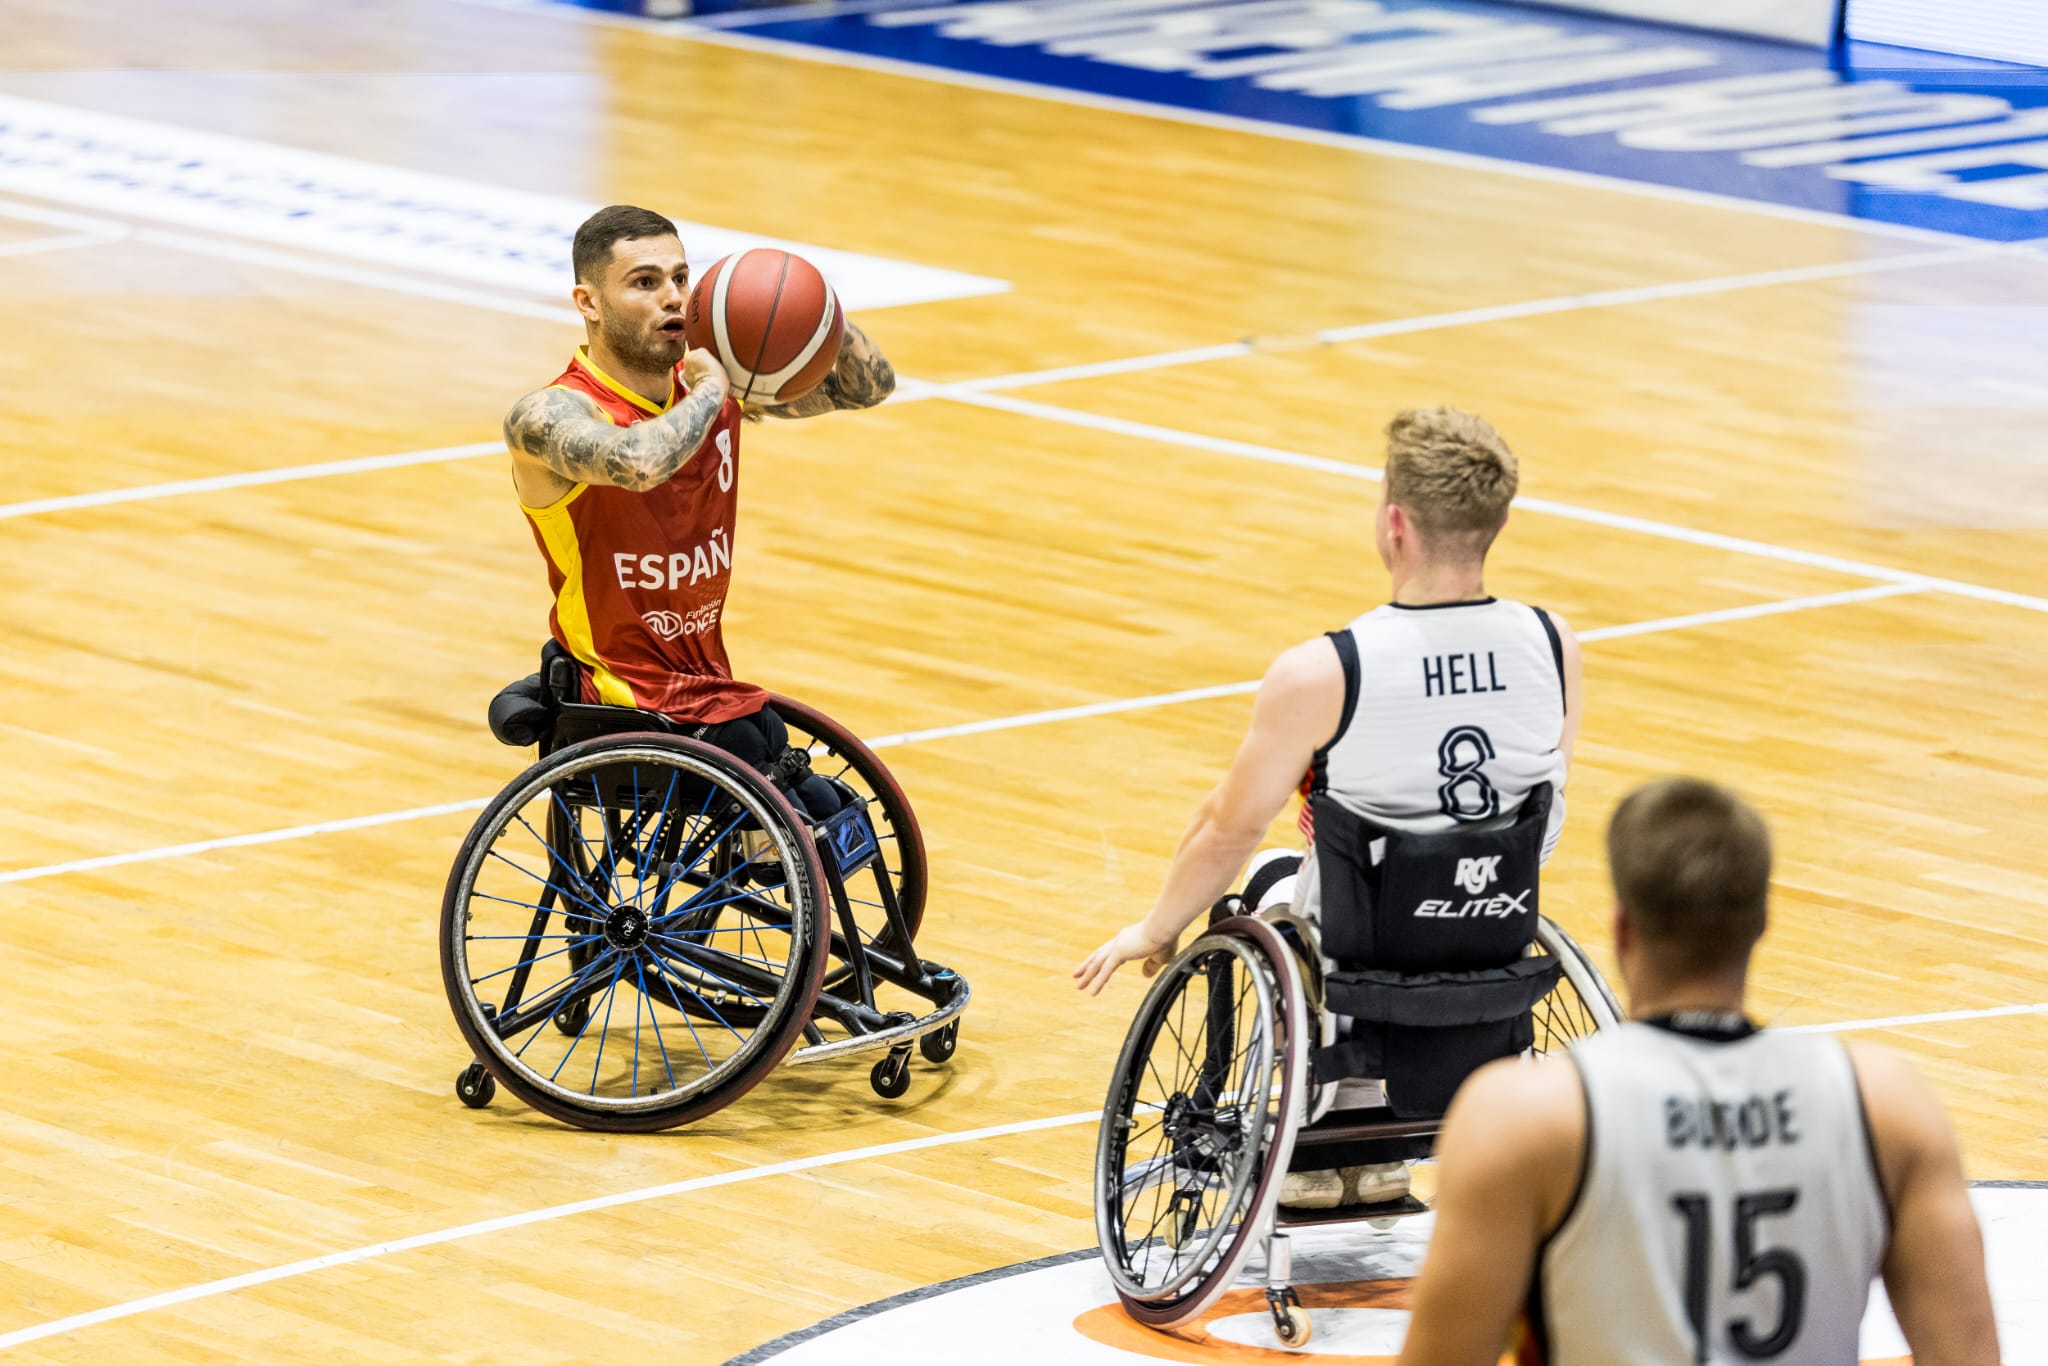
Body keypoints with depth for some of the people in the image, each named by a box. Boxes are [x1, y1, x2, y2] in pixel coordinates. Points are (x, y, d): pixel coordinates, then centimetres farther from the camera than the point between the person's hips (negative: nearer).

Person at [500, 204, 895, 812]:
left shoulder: (707, 380, 5)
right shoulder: (550, 415, -15)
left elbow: (868, 385, 13)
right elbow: (637, 461, -39)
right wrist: (711, 391, -21)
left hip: (717, 695, 8)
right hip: (625, 717, -8)